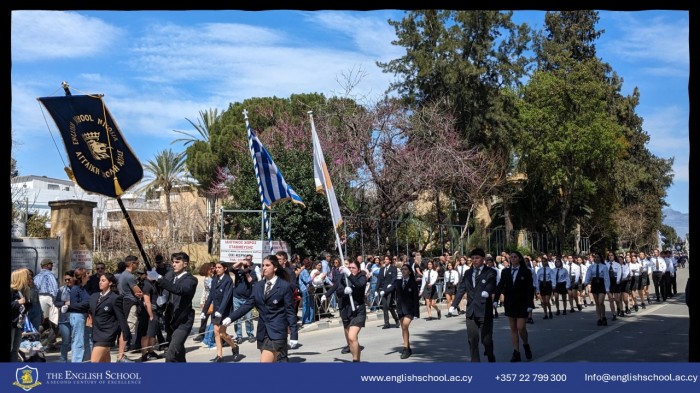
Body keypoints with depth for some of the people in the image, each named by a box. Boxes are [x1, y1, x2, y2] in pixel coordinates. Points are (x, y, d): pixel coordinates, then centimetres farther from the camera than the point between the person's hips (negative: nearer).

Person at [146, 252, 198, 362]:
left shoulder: (191, 280, -11)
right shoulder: (173, 277, 13)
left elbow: (179, 289, -32)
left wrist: (158, 278, -37)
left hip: (183, 322, -8)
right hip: (172, 321, 8)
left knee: (171, 355, -20)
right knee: (178, 355, 19)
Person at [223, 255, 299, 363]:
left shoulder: (285, 286, -6)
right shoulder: (258, 286, 10)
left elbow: (290, 311, -6)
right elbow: (248, 304, 8)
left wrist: (294, 335, -9)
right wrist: (230, 318, -2)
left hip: (276, 332, -6)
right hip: (262, 331, 6)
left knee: (265, 361, -15)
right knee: (273, 361, 13)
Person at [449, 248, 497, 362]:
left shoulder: (490, 272, -1)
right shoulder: (468, 273, 14)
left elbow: (491, 285, -19)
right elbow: (461, 289, 13)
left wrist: (487, 292, -41)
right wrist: (453, 305, 6)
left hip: (485, 311, -4)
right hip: (471, 311, 4)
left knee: (486, 339, 1)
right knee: (472, 340, 5)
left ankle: (491, 358, 26)